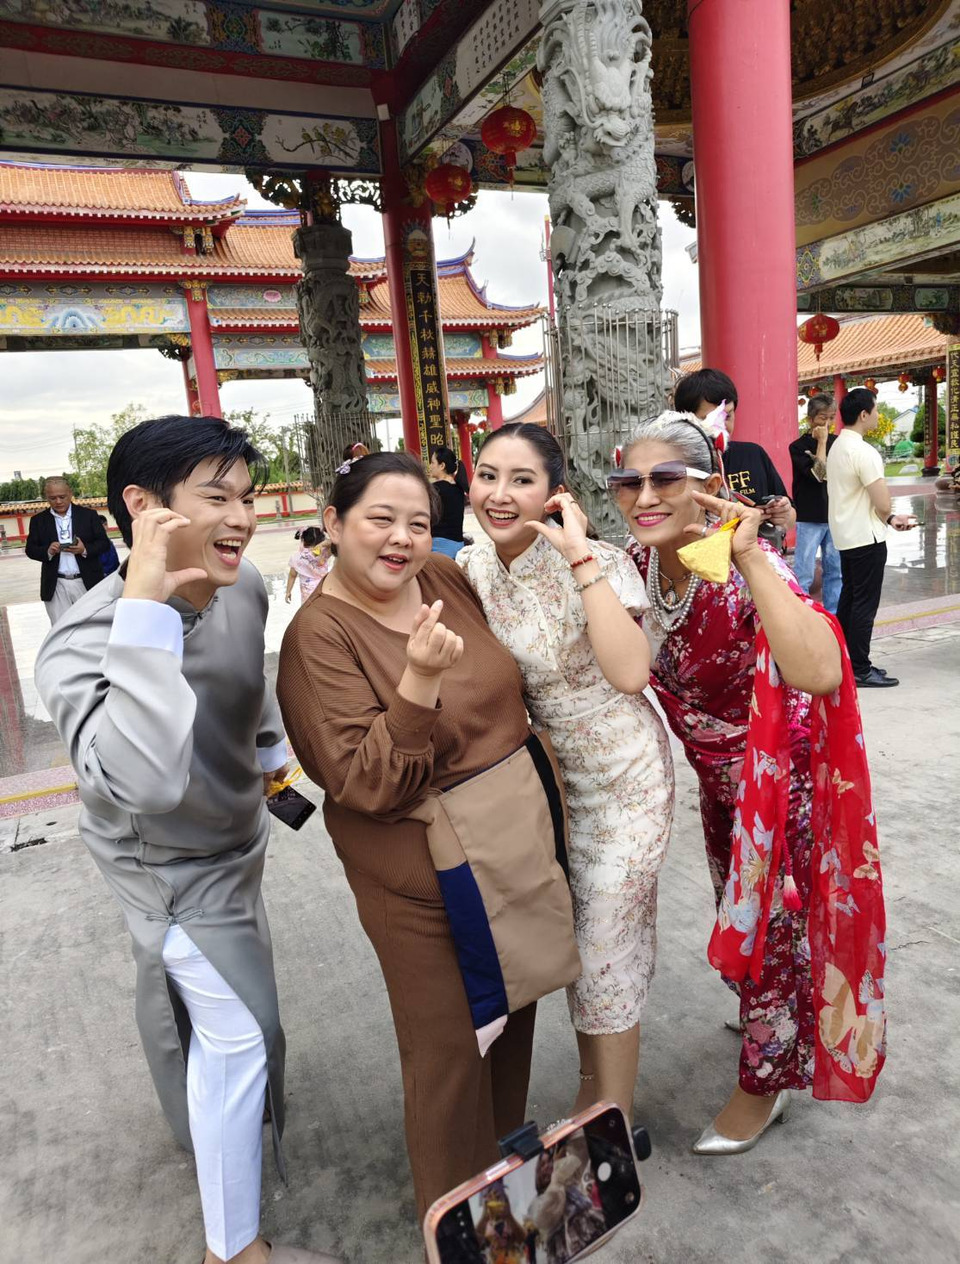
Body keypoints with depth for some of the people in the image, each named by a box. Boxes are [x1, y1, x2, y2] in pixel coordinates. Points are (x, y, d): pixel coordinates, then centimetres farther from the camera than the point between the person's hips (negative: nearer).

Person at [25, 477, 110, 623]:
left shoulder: (88, 515, 4)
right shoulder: (38, 520, 8)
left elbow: (104, 543, 2)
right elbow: (30, 549, 7)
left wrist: (85, 549, -17)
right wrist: (48, 551, -14)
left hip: (86, 582, -1)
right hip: (56, 586, 1)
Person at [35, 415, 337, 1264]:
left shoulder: (242, 586, -18)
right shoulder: (86, 642, -38)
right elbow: (145, 783, -55)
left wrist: (270, 749, 21)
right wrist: (144, 605, -54)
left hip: (231, 836, 7)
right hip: (171, 865, -7)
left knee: (182, 986, 30)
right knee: (241, 1033, 0)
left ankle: (198, 1124, 61)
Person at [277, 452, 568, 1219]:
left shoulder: (445, 578, -2)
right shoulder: (320, 634, -20)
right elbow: (367, 785, -25)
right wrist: (420, 681, -35)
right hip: (422, 876, -6)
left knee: (514, 1018, 24)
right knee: (451, 1046, 10)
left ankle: (506, 1152, 52)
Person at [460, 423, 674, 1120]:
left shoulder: (596, 561, -22)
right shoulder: (471, 568, -4)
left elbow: (630, 673, -37)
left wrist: (580, 556, -35)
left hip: (620, 777, -6)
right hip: (546, 774, 6)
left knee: (606, 952, 5)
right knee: (573, 940, 21)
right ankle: (592, 1096, 45)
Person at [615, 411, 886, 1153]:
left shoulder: (746, 567, -31)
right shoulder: (636, 563, -12)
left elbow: (819, 673, -50)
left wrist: (749, 556, -48)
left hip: (779, 773, -7)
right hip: (717, 772, 7)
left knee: (768, 926, 11)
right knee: (735, 916, 26)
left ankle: (767, 1082, 38)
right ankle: (776, 1024, 57)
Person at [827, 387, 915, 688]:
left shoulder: (836, 448, 9)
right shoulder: (864, 452, -19)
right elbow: (883, 504, -20)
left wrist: (888, 519, 9)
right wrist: (886, 518, 3)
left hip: (845, 536, 9)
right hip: (866, 539, -9)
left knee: (849, 599, 15)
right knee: (865, 604, -3)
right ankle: (860, 671, 3)